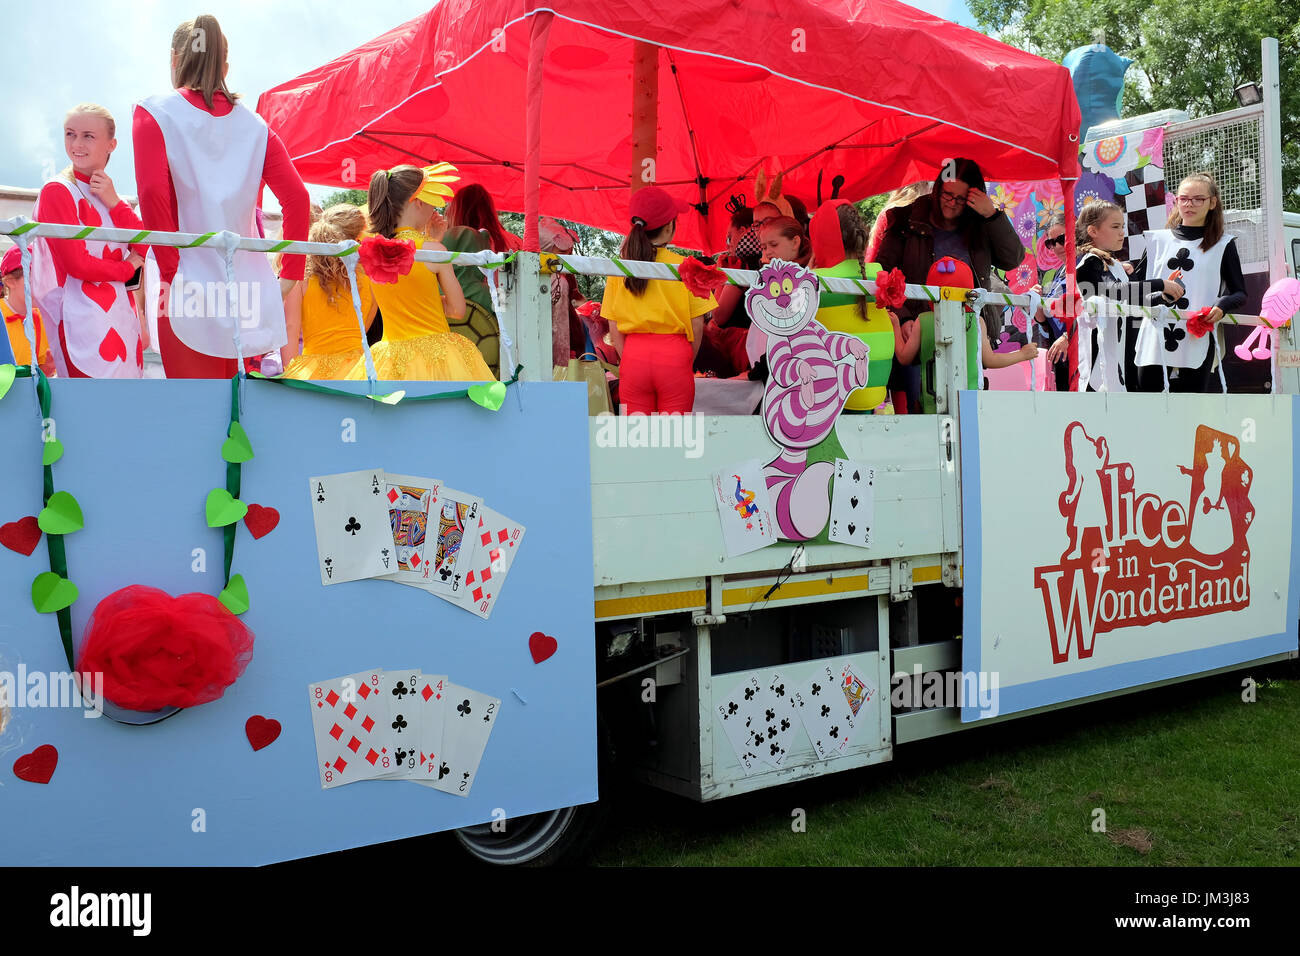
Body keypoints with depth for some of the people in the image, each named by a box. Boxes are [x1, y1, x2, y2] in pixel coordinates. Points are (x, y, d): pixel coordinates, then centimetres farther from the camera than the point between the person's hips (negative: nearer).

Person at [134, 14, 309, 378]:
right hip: (251, 297, 3)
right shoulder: (253, 123, 9)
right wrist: (291, 273, 7)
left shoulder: (155, 112, 1)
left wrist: (170, 271, -6)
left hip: (189, 291, -3)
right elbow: (297, 198, 1)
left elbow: (153, 193, -13)